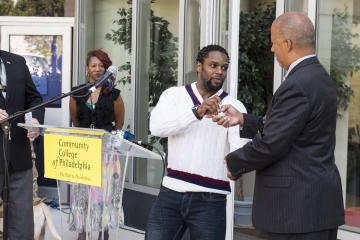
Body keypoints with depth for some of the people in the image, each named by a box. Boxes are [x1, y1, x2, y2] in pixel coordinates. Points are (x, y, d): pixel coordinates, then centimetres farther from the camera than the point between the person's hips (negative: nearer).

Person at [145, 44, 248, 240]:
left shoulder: (234, 106, 1)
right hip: (170, 193, 1)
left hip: (210, 200, -1)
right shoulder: (174, 95, 6)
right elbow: (157, 126, -13)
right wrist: (197, 112, -25)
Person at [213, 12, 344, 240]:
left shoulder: (297, 86, -19)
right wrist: (243, 119, 15)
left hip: (298, 205, -10)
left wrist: (234, 163, -3)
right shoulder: (318, 77, 12)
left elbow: (271, 144, -20)